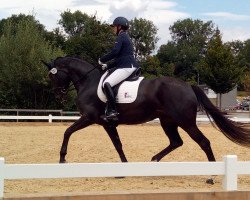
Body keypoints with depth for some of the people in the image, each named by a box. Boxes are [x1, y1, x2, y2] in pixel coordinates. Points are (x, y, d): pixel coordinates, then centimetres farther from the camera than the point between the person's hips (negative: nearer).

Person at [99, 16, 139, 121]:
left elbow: (114, 52, -18)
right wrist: (108, 66, 21)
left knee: (106, 83, -23)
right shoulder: (125, 37, 26)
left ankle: (112, 111, -29)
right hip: (129, 66, 11)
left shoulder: (121, 37, -6)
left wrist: (102, 60, -4)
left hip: (127, 67, -11)